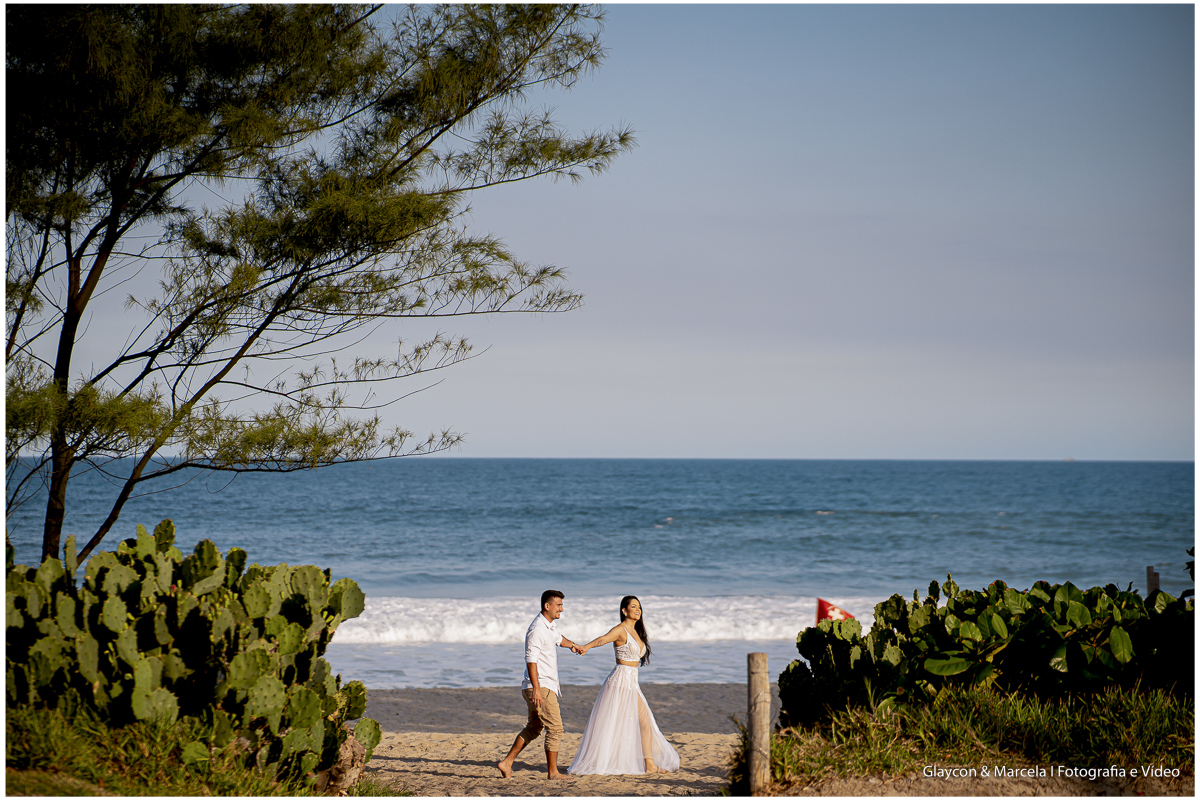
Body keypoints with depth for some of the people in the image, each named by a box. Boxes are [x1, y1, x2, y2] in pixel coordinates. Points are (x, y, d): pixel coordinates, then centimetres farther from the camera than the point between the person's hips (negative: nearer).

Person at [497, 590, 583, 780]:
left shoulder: (549, 626, 14)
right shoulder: (537, 629, -17)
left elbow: (558, 638, 39)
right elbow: (531, 659, -23)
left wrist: (572, 645, 49)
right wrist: (536, 688, -27)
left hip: (545, 687, 10)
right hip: (540, 687, -10)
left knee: (533, 728, 14)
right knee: (555, 728, -7)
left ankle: (507, 763, 15)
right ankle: (552, 772, -3)